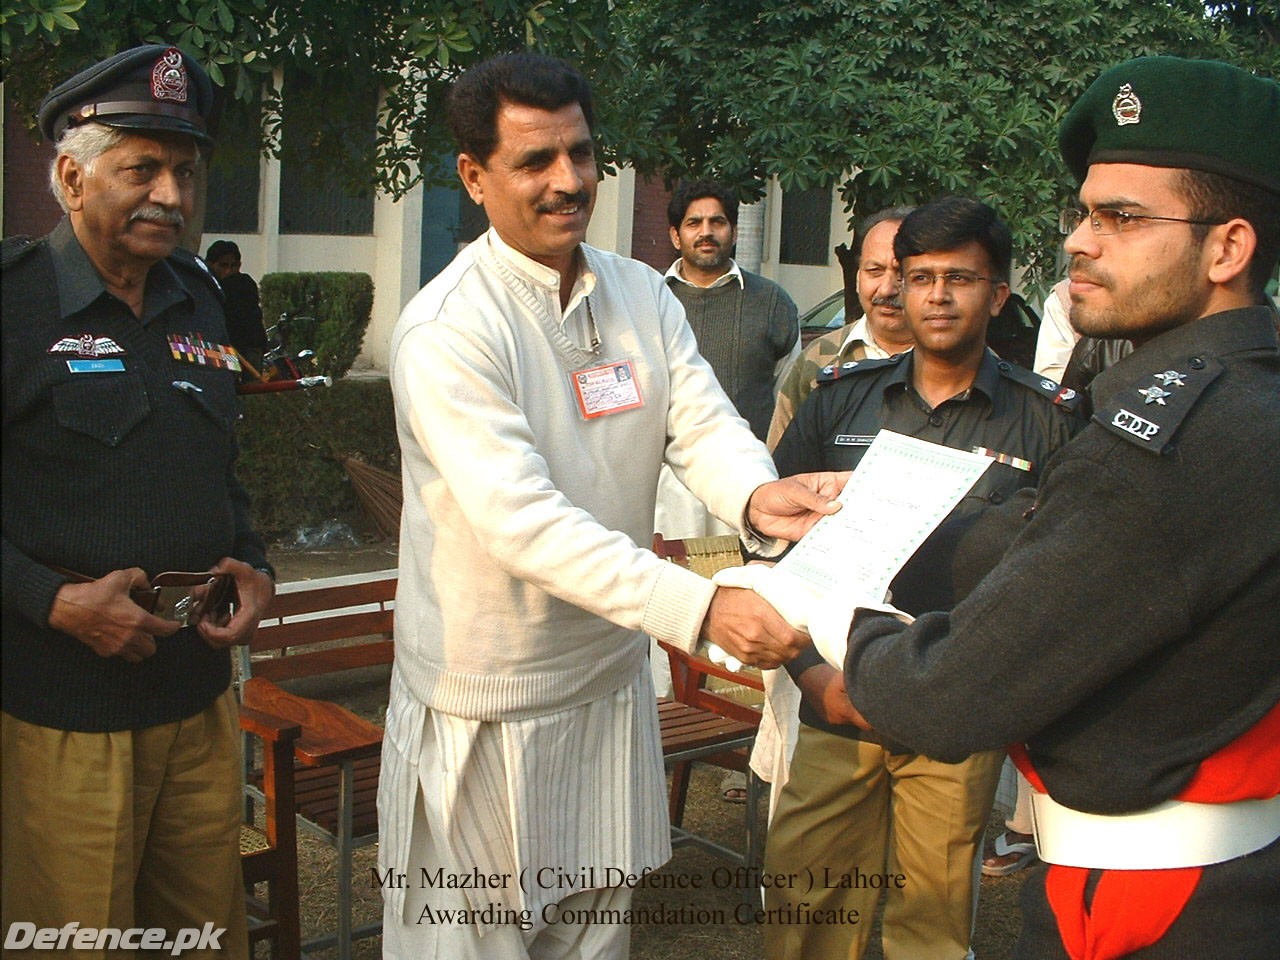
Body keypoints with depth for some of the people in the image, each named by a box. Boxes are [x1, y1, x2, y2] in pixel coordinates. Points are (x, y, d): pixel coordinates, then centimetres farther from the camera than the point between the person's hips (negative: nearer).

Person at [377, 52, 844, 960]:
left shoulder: (643, 295, 2)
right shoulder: (447, 329, -20)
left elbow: (704, 424, -8)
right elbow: (524, 519, -29)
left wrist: (757, 494, -32)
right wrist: (703, 607, -37)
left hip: (611, 679, 6)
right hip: (486, 706, -6)